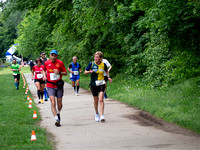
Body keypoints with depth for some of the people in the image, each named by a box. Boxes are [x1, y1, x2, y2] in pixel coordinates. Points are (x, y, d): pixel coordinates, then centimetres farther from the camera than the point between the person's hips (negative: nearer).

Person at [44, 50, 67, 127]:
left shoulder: (60, 63, -4)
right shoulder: (46, 63, 0)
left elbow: (65, 73, 1)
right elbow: (44, 70, 22)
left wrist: (59, 72, -17)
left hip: (59, 85, 1)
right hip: (50, 86, 0)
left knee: (59, 104, 6)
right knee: (53, 102, -16)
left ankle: (58, 113, 38)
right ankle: (57, 119, -19)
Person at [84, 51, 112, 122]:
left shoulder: (103, 65, -1)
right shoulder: (91, 64, -4)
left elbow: (106, 71, 20)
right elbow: (85, 72, 0)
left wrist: (108, 77, 4)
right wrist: (90, 71, -20)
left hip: (101, 83, 0)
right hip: (94, 84, 1)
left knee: (101, 99, -15)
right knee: (96, 100, 9)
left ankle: (102, 115, -17)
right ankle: (96, 114, 30)